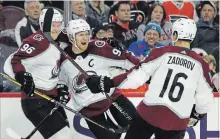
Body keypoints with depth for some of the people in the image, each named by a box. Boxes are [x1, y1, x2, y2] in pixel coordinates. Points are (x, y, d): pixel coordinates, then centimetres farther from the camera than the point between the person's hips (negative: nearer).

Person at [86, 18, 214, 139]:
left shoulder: (162, 53, -3)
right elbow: (206, 97, 5)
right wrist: (198, 114, 24)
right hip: (176, 123, 1)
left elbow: (138, 74, -7)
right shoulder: (200, 64, 1)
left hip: (149, 114, -1)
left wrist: (109, 83, -2)